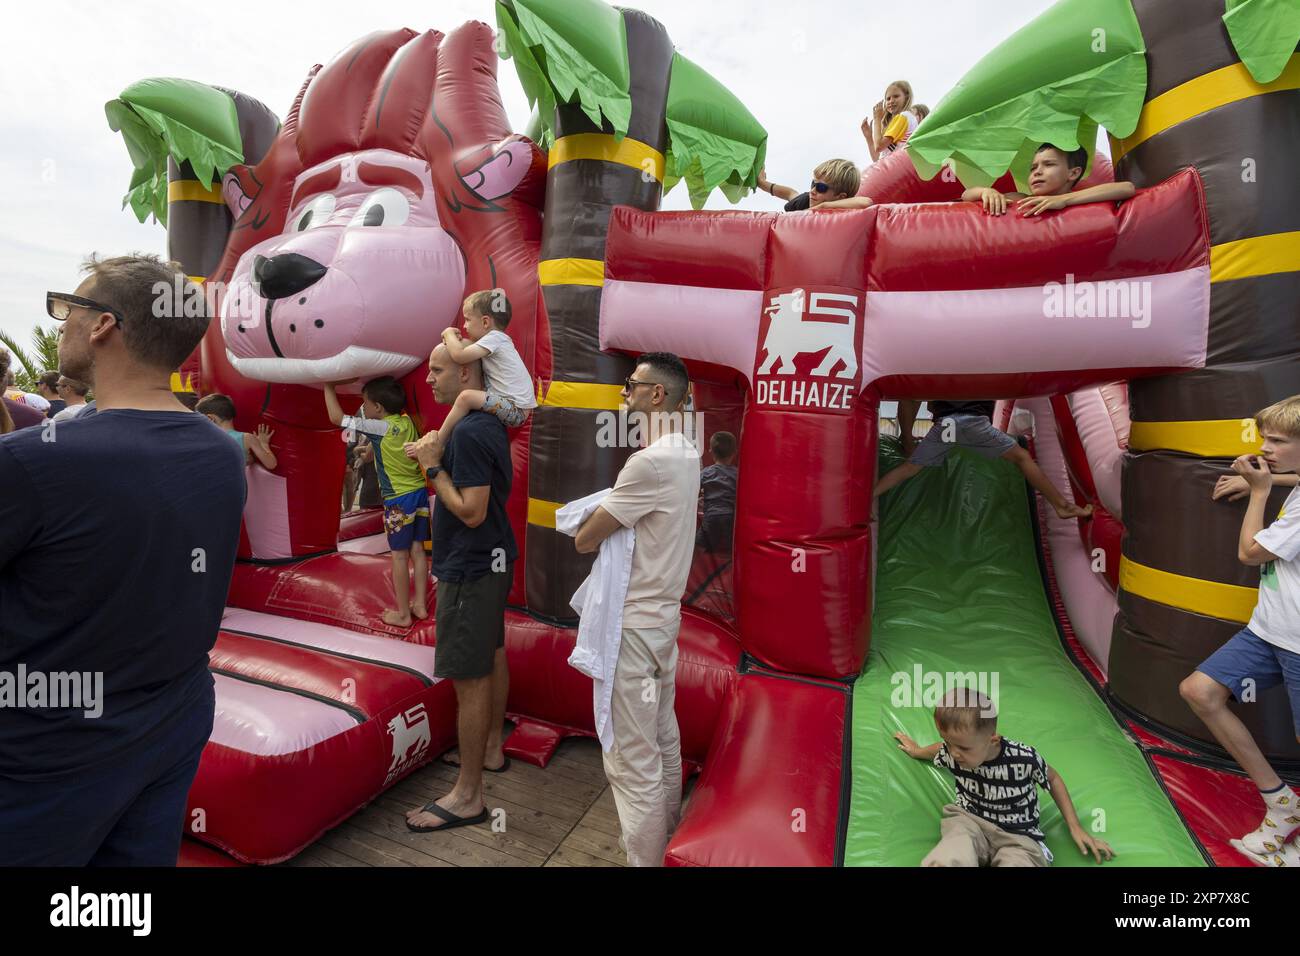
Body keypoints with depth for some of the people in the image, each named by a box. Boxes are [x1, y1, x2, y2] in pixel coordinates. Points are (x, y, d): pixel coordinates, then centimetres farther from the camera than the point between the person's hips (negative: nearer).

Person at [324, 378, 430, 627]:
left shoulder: (378, 427, -12)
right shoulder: (407, 421, 5)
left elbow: (337, 417, -8)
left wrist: (328, 387, 5)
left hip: (399, 499, -7)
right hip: (420, 492, 7)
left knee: (399, 555, 2)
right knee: (417, 550, 12)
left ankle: (403, 614, 10)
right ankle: (420, 604, 19)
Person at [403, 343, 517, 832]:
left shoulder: (468, 432, -21)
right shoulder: (491, 423, 9)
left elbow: (471, 511, -24)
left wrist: (433, 466, -15)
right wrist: (435, 459, 9)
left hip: (470, 570, -11)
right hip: (492, 560, 11)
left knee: (469, 679, -3)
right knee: (492, 657, 21)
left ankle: (468, 796, 9)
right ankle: (491, 750, 39)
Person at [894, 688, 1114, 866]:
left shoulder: (1024, 759, -20)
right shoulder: (953, 751, -10)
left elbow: (1053, 779, 2)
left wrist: (1075, 827, 5)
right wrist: (918, 751, 34)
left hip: (1017, 836, 0)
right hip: (969, 820, 1)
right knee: (942, 862, -37)